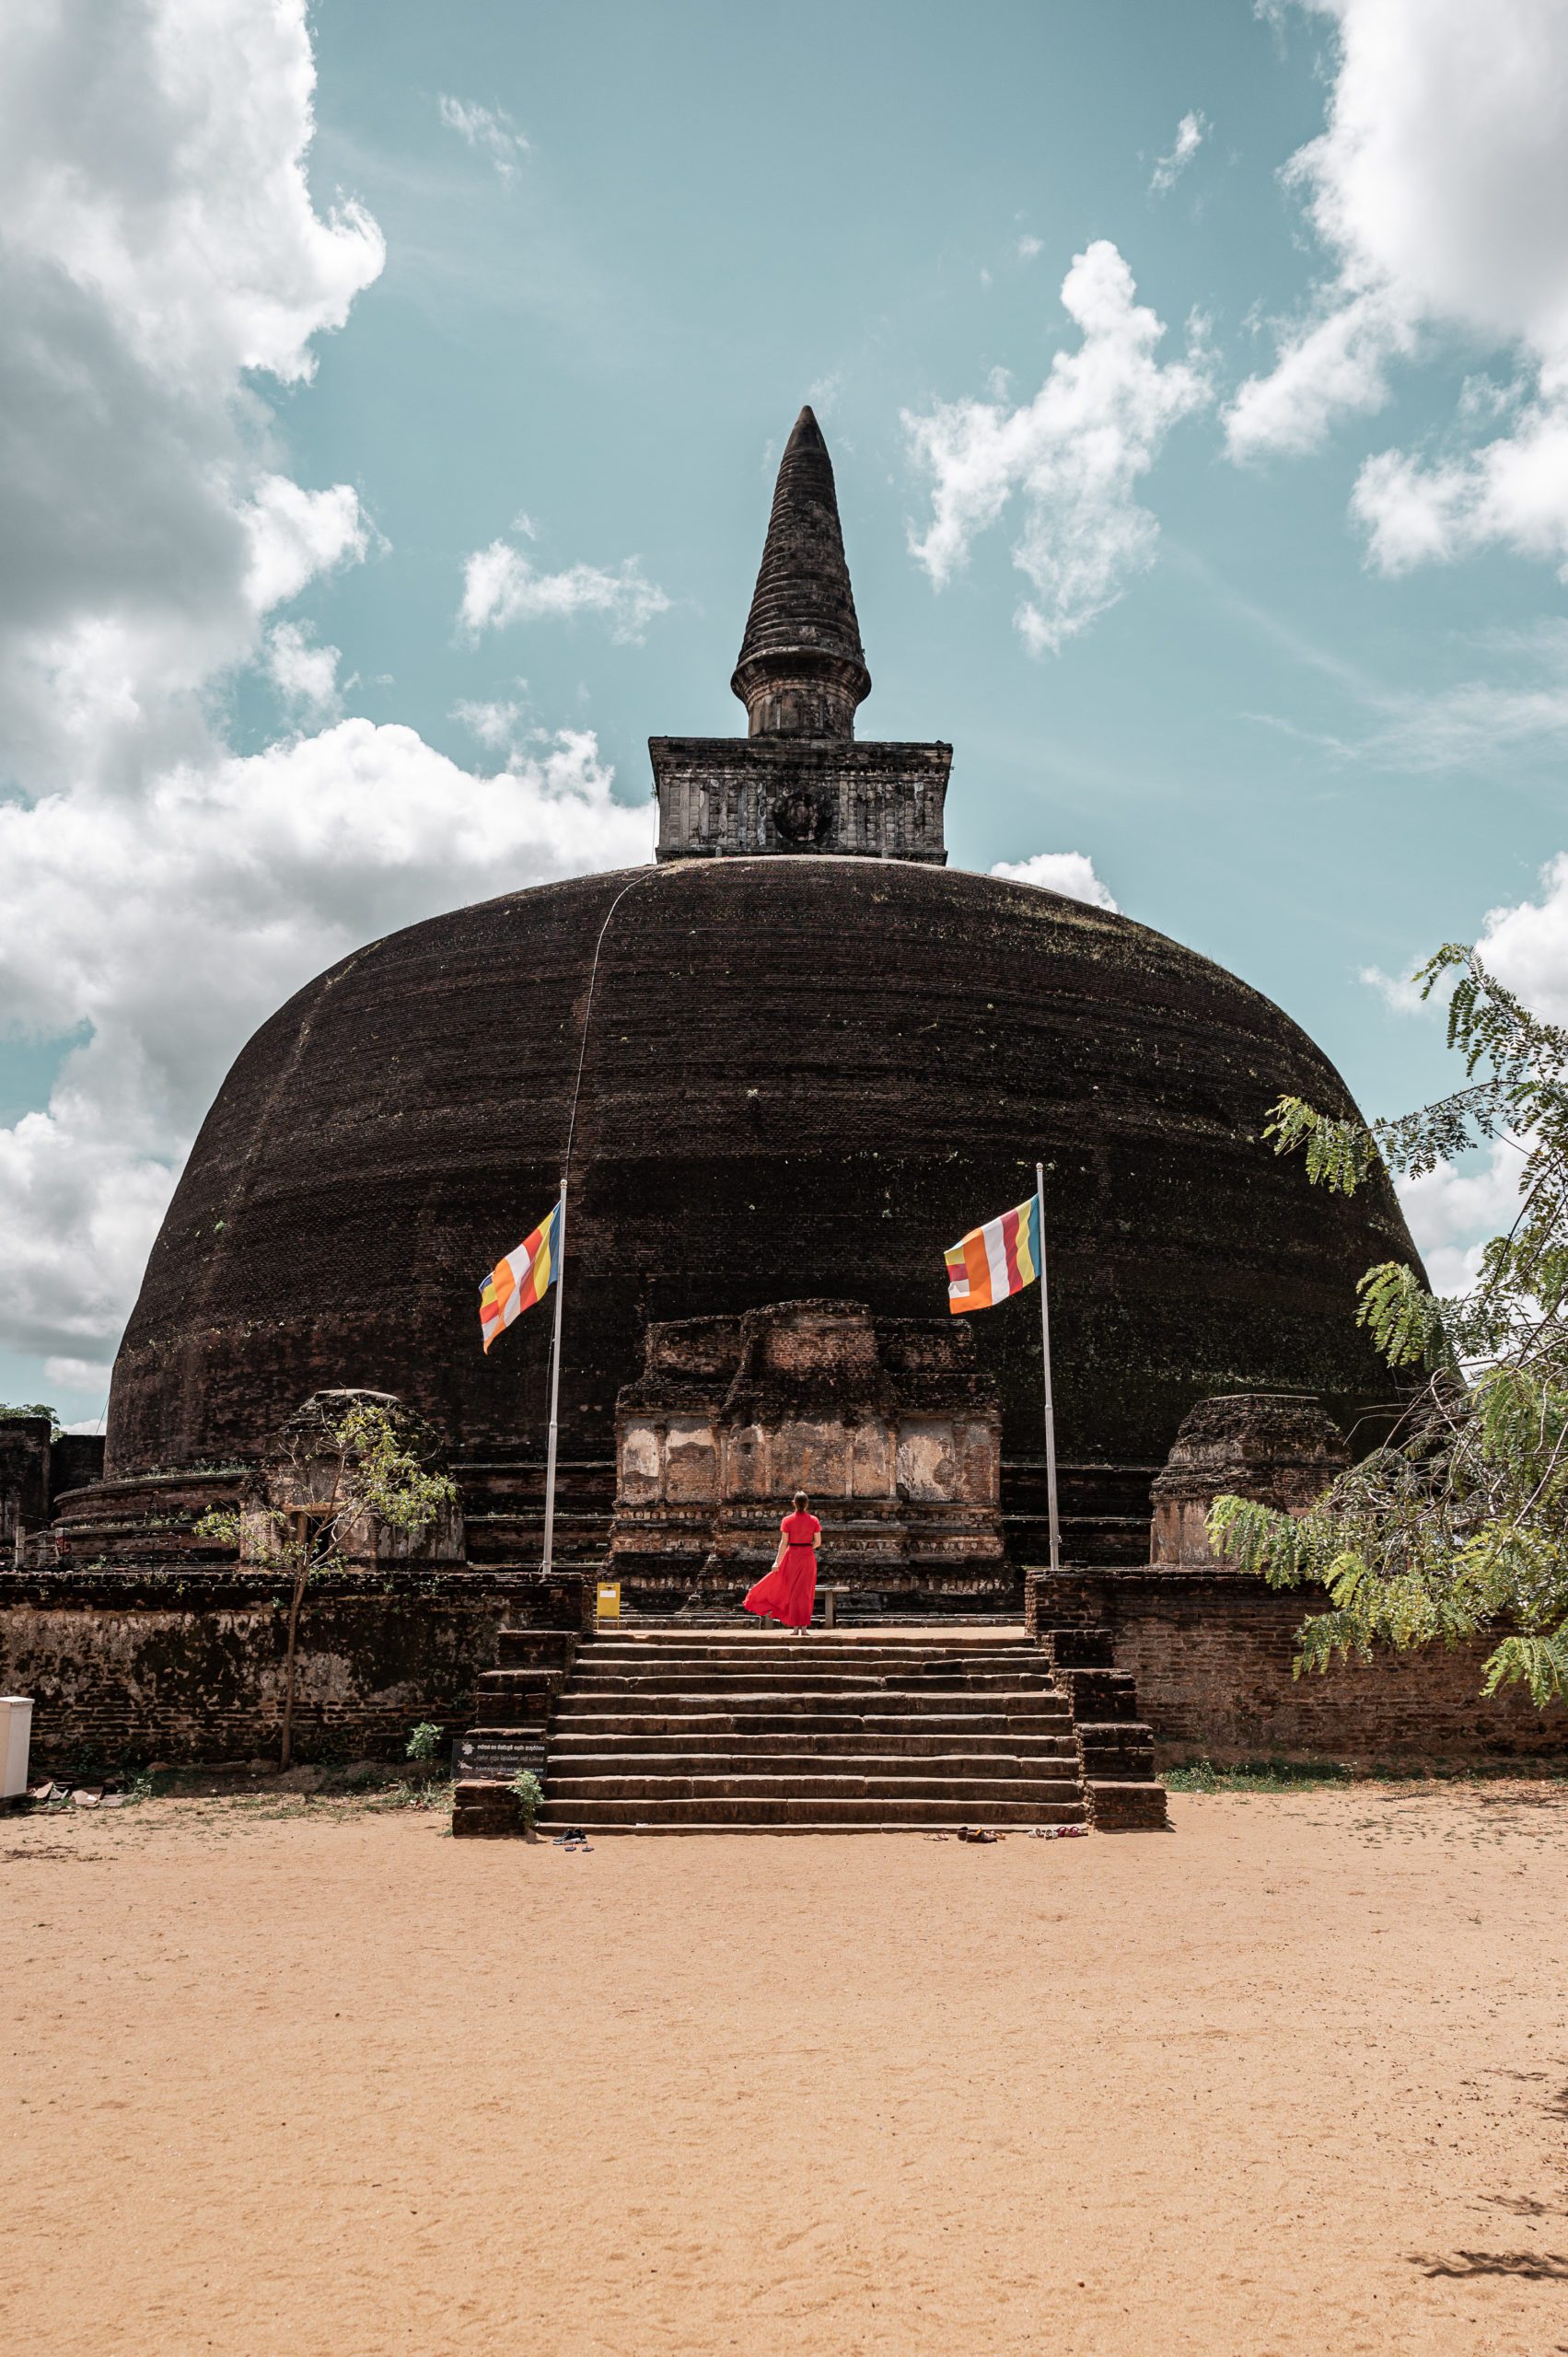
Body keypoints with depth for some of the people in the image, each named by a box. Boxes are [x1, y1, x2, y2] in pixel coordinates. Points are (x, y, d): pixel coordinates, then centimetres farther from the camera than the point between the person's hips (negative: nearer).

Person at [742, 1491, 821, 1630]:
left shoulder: (787, 1520, -7)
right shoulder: (814, 1520, -3)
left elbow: (784, 1543, -9)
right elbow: (817, 1541, -1)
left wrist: (777, 1561, -6)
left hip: (792, 1556, -1)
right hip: (808, 1557, 1)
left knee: (792, 1590, 9)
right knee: (805, 1591, 7)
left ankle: (795, 1627, 8)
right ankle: (804, 1626, 3)